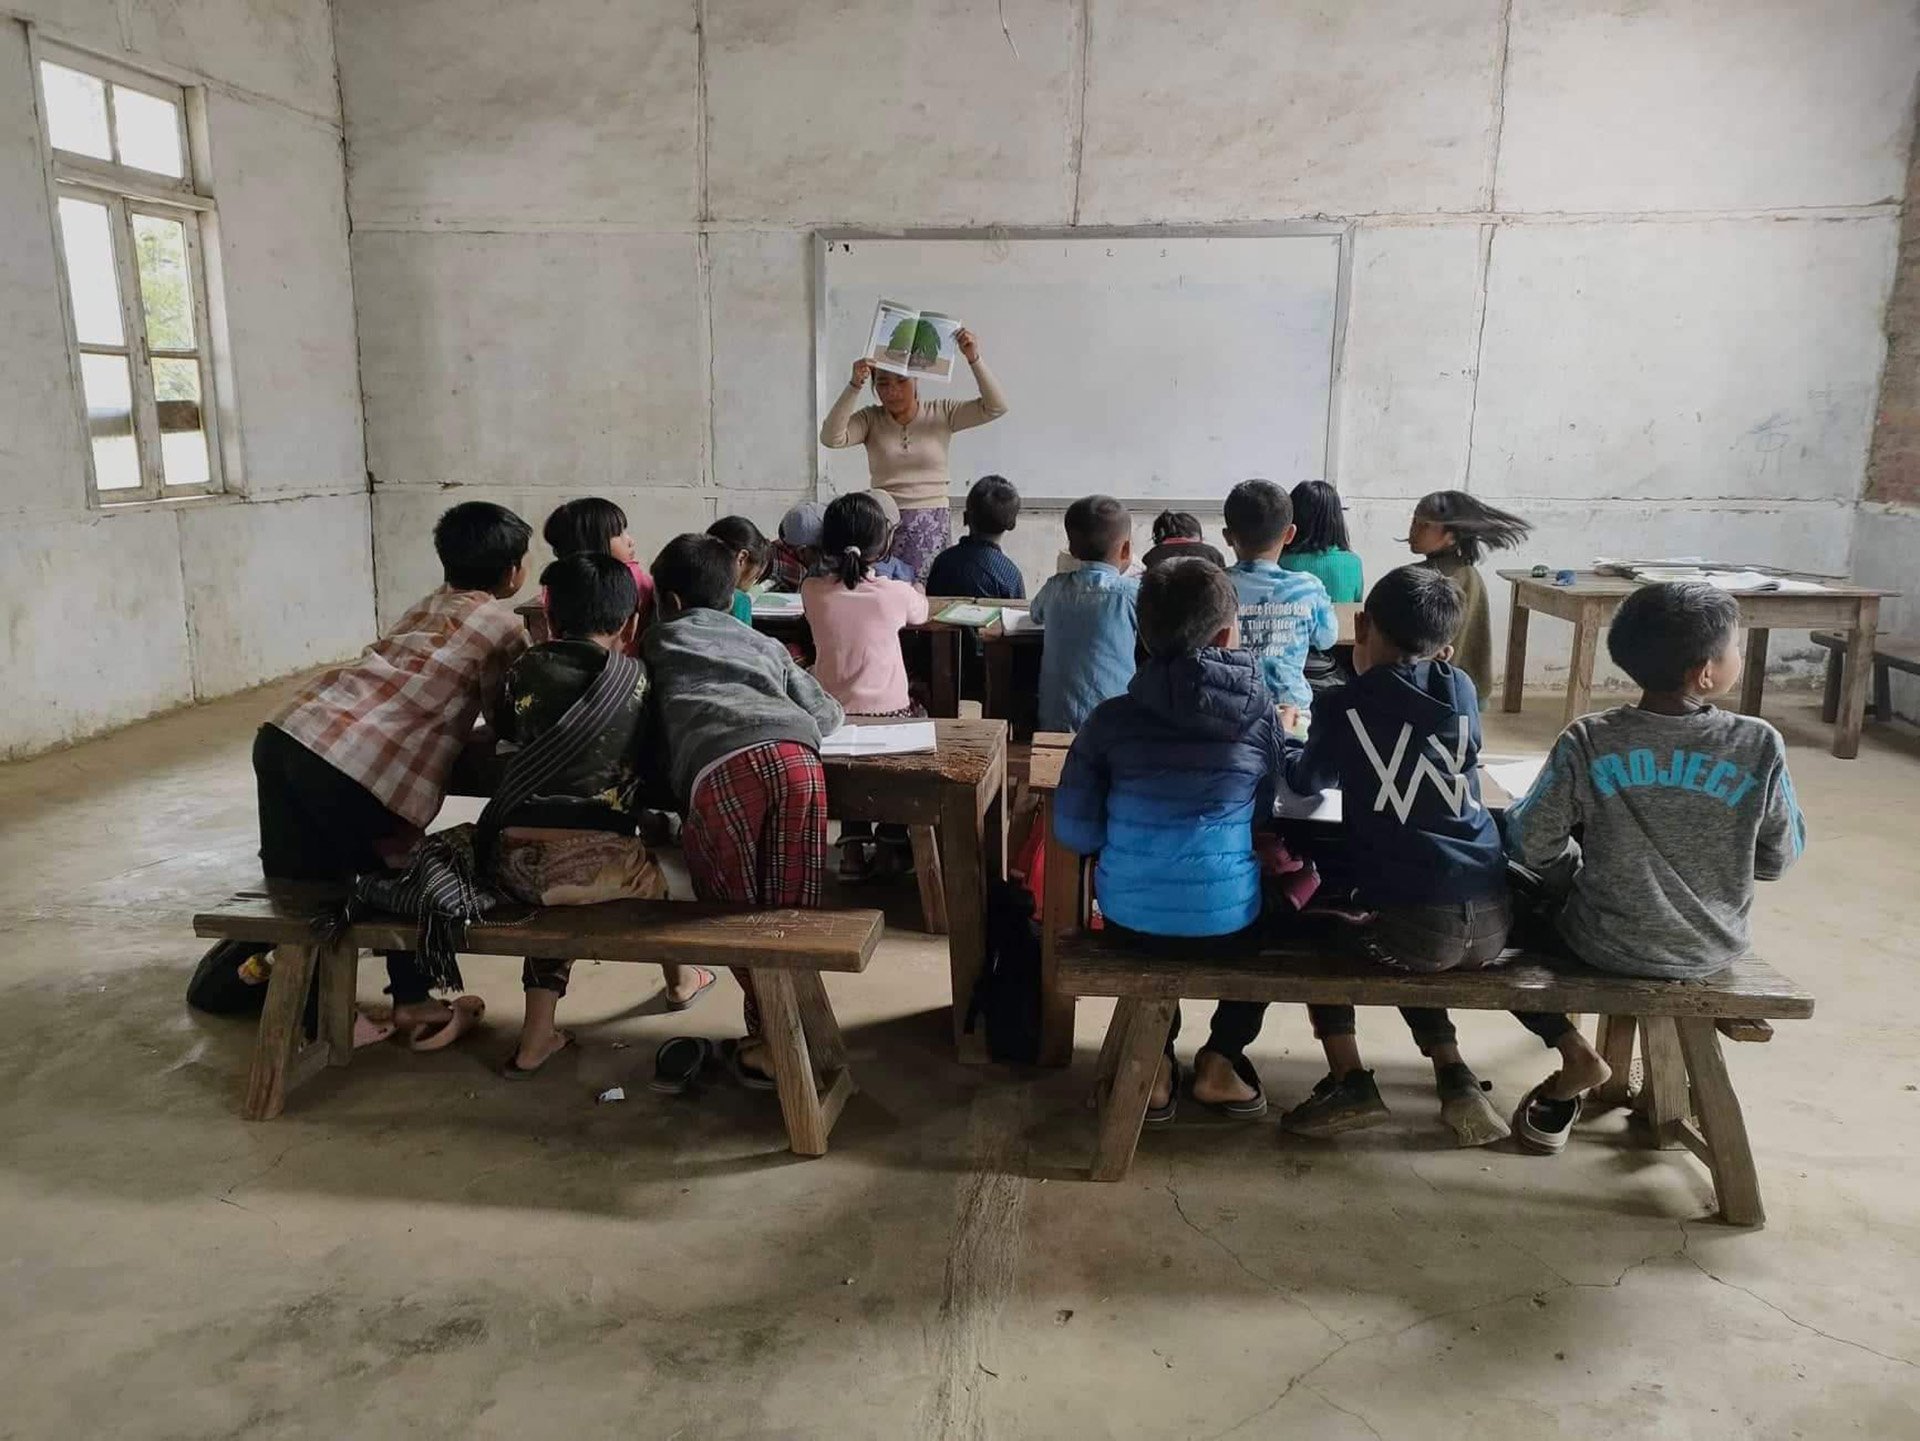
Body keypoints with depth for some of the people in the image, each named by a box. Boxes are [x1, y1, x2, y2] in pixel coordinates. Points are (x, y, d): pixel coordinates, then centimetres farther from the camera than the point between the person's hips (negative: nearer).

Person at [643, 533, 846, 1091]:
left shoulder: (658, 642, 33)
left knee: (736, 913, 13)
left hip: (719, 768, -2)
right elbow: (827, 713, 35)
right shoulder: (763, 643, 37)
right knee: (791, 911, 10)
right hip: (795, 756, 2)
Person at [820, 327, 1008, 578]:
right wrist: (854, 386, -20)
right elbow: (831, 438, -12)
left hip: (933, 527, 0)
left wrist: (974, 359, -16)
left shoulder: (942, 414, 4)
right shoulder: (870, 419, 4)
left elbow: (995, 407, -5)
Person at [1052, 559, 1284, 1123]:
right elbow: (1270, 821, 5)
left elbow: (1074, 833, -5)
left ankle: (1157, 1059, 32)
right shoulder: (1261, 716, -7)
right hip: (1227, 922, -1)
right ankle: (1220, 1059, 28)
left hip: (1129, 917, 1)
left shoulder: (1112, 717, -8)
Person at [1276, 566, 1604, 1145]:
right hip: (1492, 921, 5)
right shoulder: (1462, 690, 9)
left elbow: (1305, 782, 16)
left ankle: (1350, 1081, 12)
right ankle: (1569, 1044, 26)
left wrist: (1290, 748, 37)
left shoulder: (1342, 707, -2)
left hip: (1411, 926, -5)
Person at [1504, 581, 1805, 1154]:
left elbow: (1532, 845, -14)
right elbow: (1778, 860, -4)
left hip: (1606, 947, -2)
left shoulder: (1588, 741, -19)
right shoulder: (1759, 746, -16)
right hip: (1714, 949, 3)